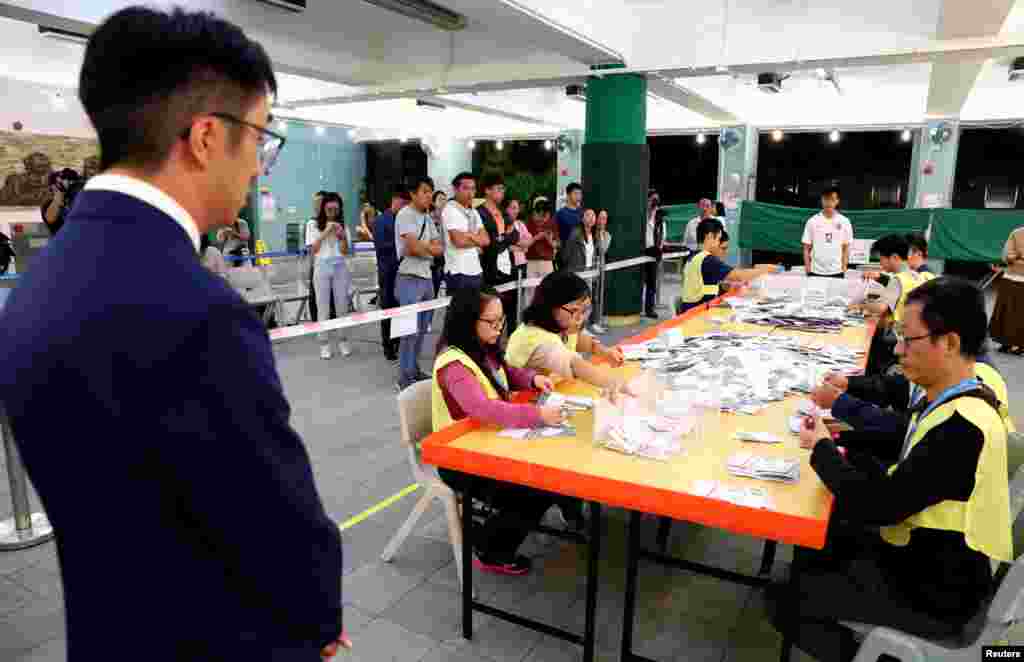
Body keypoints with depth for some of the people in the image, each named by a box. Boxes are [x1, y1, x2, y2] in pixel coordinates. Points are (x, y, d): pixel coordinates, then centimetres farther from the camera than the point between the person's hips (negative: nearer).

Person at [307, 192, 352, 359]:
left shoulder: (342, 225, 8)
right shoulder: (313, 225, 4)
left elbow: (345, 251, 4)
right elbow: (312, 250, -2)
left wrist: (342, 236, -12)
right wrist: (325, 233, -8)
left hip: (340, 268, 2)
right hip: (322, 268, -2)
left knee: (342, 306, 5)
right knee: (323, 308, 1)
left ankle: (343, 341, 14)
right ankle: (324, 344, 6)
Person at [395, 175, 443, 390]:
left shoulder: (428, 217, 15)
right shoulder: (406, 215, -9)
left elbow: (439, 249, 7)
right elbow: (413, 247, -20)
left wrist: (422, 247, -11)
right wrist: (430, 247, -3)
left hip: (427, 278, 8)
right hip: (410, 279, -8)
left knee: (422, 330, 13)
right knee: (411, 330, -6)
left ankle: (415, 370, 25)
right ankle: (405, 377, 3)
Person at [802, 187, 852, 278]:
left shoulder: (844, 222, 4)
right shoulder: (812, 221, 1)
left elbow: (846, 247, 8)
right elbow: (807, 247, 4)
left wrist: (844, 265, -2)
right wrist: (807, 265, -5)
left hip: (836, 271, 1)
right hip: (815, 271, -1)